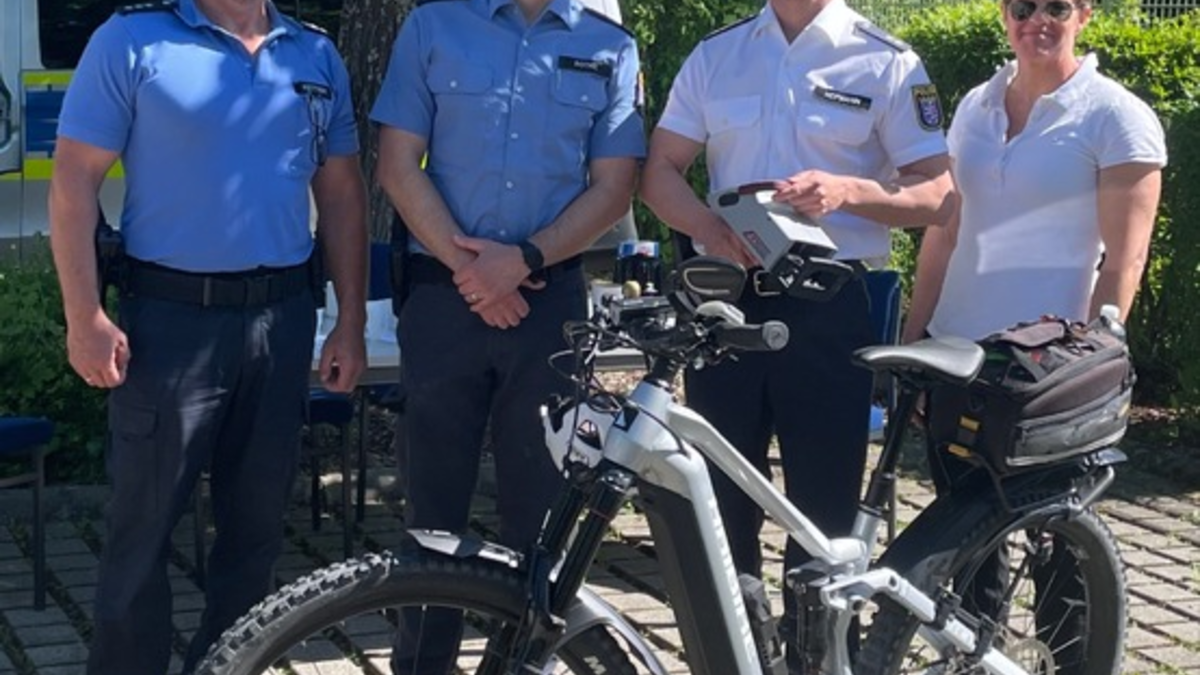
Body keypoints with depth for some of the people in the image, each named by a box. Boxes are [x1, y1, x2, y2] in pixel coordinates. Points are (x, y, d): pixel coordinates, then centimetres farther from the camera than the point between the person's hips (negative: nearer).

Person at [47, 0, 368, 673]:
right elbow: (74, 180, -5)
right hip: (171, 316, -4)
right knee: (144, 525, 1)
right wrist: (84, 316, -12)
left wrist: (352, 322, 8)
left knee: (257, 522, 12)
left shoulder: (317, 55, 9)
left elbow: (343, 193, 13)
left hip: (282, 317, 4)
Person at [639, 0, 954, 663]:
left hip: (827, 308, -3)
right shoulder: (716, 54, 10)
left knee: (824, 507, 2)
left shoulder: (886, 62, 0)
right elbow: (661, 170, 8)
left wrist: (847, 191, -22)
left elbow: (938, 195, -3)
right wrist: (710, 227, -13)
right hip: (725, 299, 3)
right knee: (720, 497, 8)